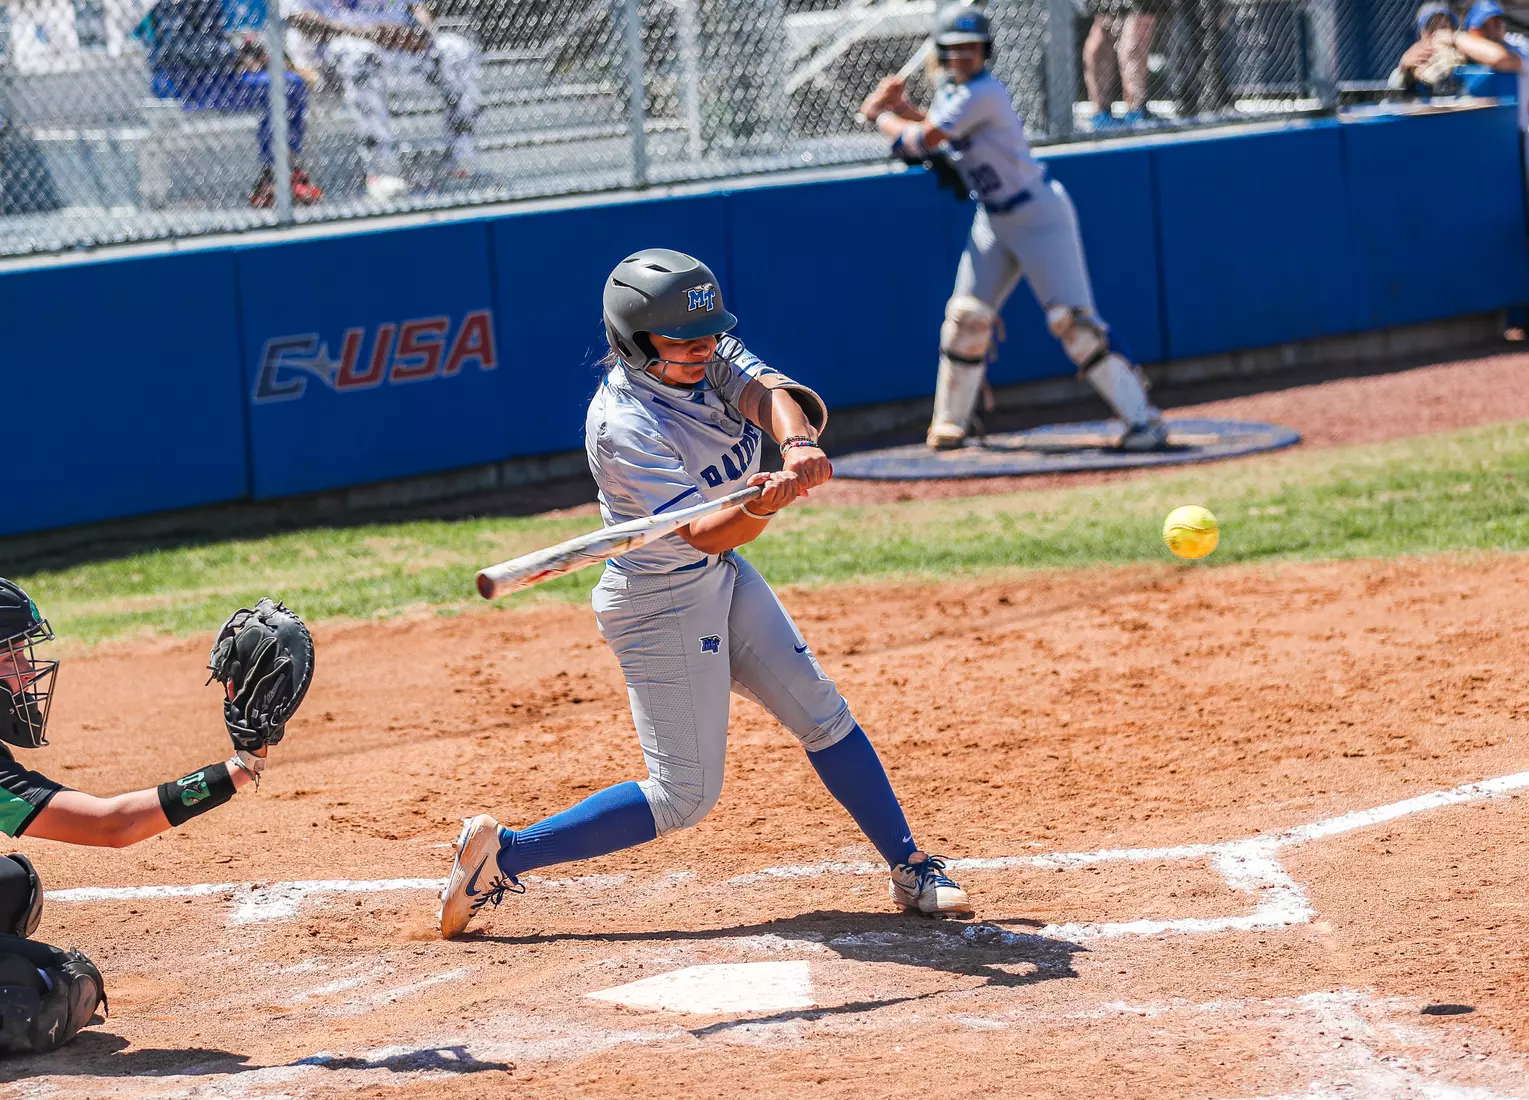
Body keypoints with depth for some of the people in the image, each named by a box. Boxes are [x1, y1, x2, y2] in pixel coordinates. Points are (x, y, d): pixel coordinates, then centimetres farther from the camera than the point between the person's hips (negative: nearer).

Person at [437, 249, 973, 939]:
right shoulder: (624, 427, -28)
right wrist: (765, 503, -53)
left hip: (724, 576, 8)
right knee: (683, 797, -4)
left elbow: (772, 392, -25)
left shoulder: (710, 359, -6)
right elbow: (705, 532, -33)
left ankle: (911, 870, 19)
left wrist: (797, 443, -47)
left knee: (820, 712, 9)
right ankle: (501, 854, 3)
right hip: (662, 604, -8)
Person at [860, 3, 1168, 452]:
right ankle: (951, 421, 19)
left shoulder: (983, 94, -21)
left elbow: (920, 142, -19)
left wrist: (880, 114, -1)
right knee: (966, 317, 5)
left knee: (1073, 320, -14)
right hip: (993, 221, 9)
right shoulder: (949, 90, 7)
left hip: (1040, 215, -9)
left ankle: (1142, 418, -13)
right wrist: (903, 107, 6)